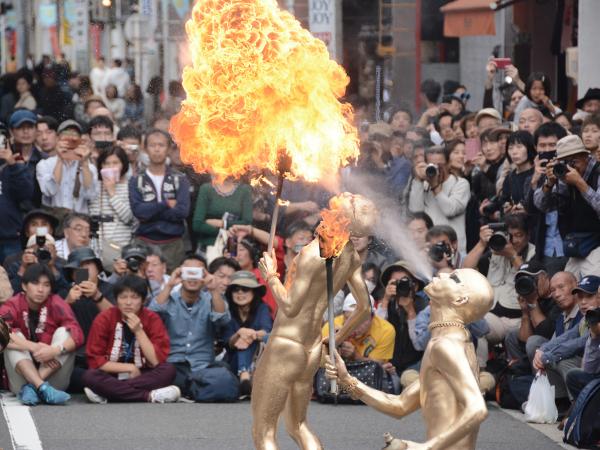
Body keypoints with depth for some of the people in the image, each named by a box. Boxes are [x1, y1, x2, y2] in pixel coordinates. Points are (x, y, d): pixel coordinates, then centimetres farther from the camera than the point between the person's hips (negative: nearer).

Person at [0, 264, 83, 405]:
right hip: (22, 375, -1)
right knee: (13, 338, -22)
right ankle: (42, 388, -43)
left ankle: (31, 387, -32)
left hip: (53, 372, 1)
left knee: (63, 332, -18)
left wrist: (56, 350, -37)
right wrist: (34, 348, -37)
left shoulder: (57, 305, -5)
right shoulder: (13, 306, -8)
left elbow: (77, 334, -17)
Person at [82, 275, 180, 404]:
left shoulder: (152, 319, -4)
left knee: (169, 370, -28)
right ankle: (150, 396, -37)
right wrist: (129, 368, -14)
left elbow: (157, 361, -12)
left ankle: (105, 394, -32)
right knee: (89, 376, -32)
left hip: (142, 376, 1)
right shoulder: (104, 319, -6)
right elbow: (95, 360, -9)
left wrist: (139, 331, -18)